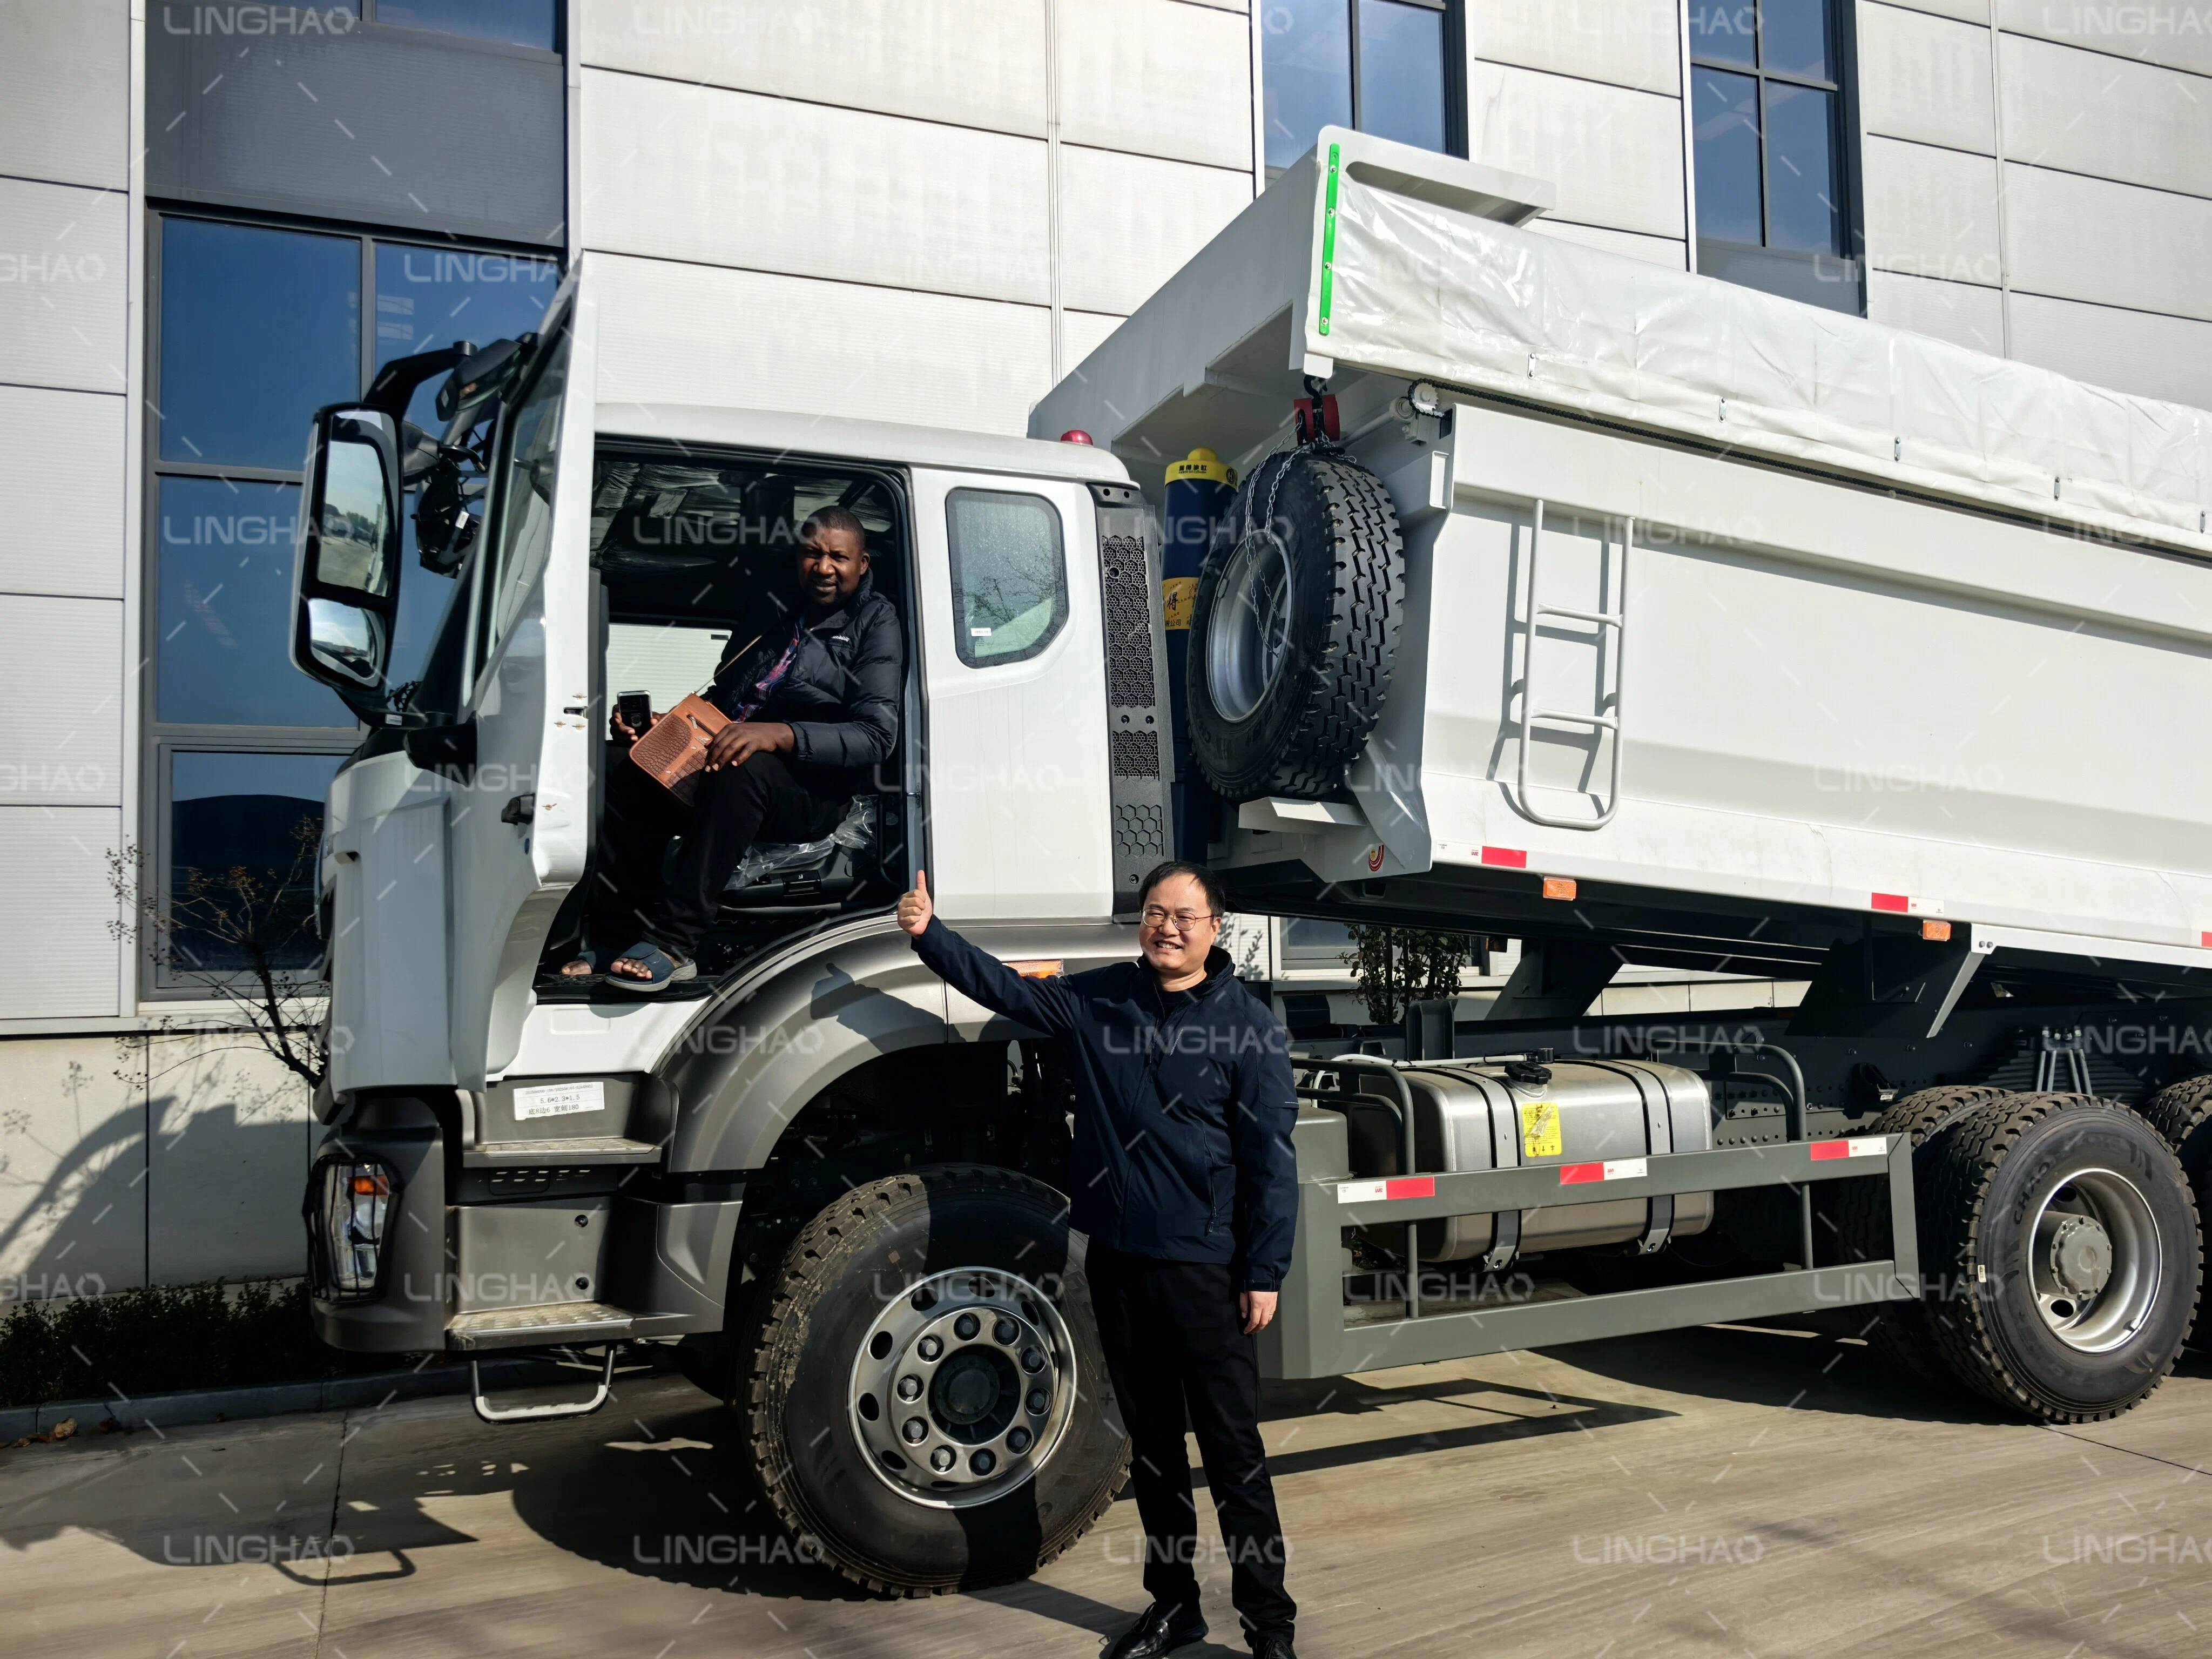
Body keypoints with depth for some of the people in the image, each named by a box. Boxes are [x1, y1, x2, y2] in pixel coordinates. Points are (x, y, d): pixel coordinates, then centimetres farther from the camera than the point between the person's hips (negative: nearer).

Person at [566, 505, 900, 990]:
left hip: (812, 790, -6)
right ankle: (619, 930, -15)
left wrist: (780, 734, -27)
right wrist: (660, 727, 5)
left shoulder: (874, 622, 0)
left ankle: (673, 943, -33)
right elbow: (721, 696, 27)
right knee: (618, 764, -14)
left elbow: (878, 735, -12)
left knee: (742, 772, -38)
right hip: (720, 758, 6)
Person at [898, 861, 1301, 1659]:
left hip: (1204, 1265, -4)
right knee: (1150, 1442, 16)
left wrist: (1264, 1274, -10)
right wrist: (929, 934, -5)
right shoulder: (1098, 1000, 5)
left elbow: (1270, 1159, -8)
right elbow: (1007, 988, 9)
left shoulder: (1249, 1025, -7)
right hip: (1117, 1257, 5)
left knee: (1232, 1447, 1)